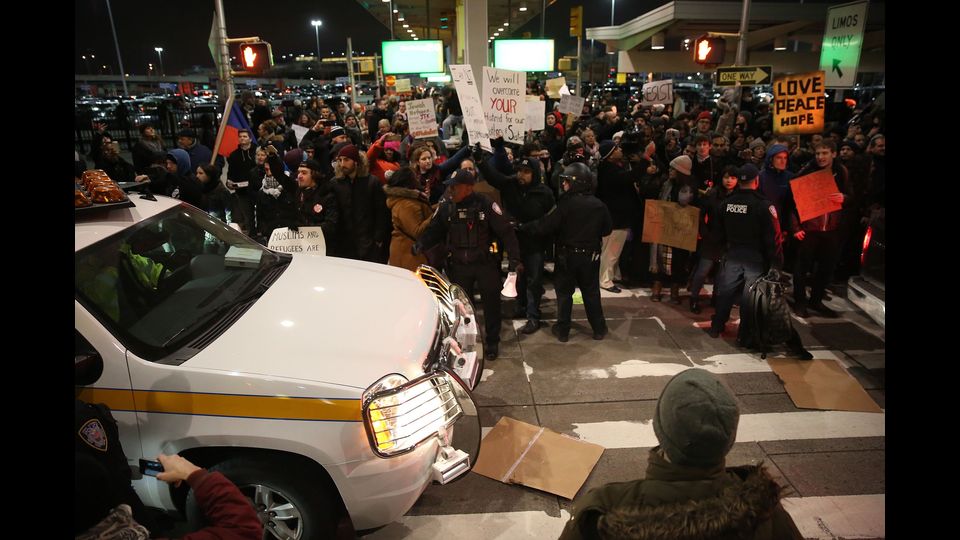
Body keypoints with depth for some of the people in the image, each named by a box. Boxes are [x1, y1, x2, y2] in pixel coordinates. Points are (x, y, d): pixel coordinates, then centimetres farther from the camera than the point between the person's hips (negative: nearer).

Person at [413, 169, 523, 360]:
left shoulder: (485, 204, -15)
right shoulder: (445, 206, -5)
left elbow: (505, 231, -14)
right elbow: (434, 230, 5)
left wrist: (514, 258, -20)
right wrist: (421, 245, -14)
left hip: (486, 262, -3)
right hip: (458, 264, 3)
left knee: (491, 303, 10)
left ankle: (492, 342, 29)